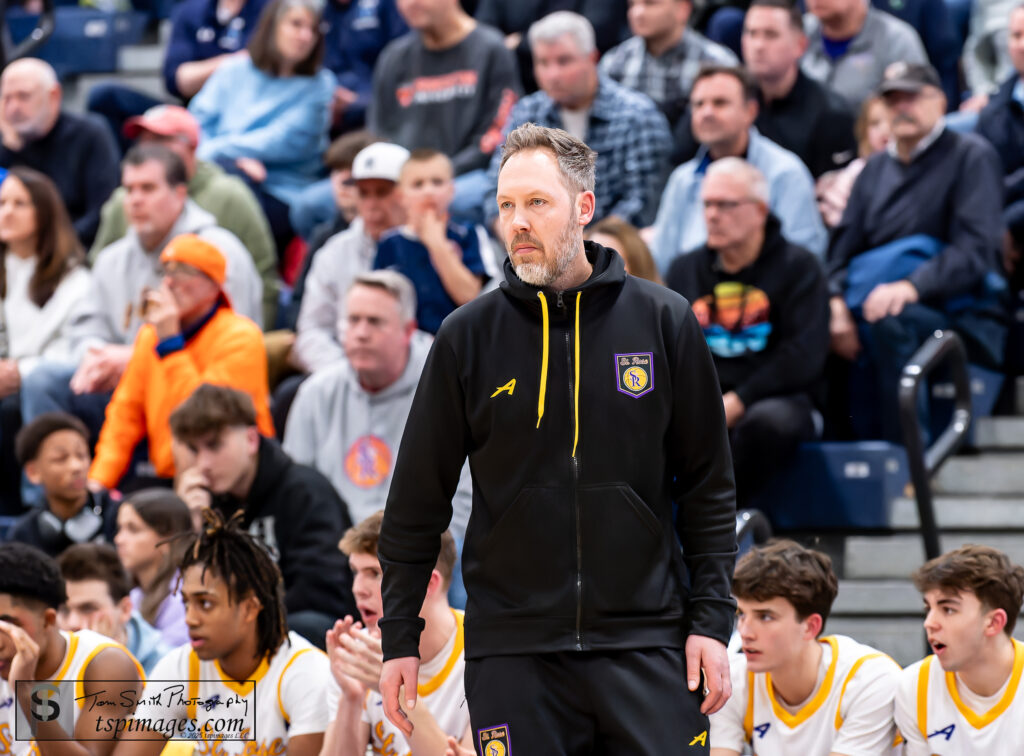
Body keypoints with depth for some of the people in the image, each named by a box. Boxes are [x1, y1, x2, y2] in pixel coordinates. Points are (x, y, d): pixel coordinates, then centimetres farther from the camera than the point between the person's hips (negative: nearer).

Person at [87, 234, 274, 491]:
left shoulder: (240, 337, -8)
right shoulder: (150, 334, 12)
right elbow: (126, 412, 13)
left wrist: (171, 342, -17)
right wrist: (99, 480, 1)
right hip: (168, 477, 6)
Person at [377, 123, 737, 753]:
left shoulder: (664, 322, 3)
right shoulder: (467, 337, 3)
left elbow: (709, 486, 7)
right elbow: (418, 501, 8)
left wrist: (711, 618, 1)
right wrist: (399, 637, 6)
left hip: (646, 641, 0)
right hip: (512, 648, 0)